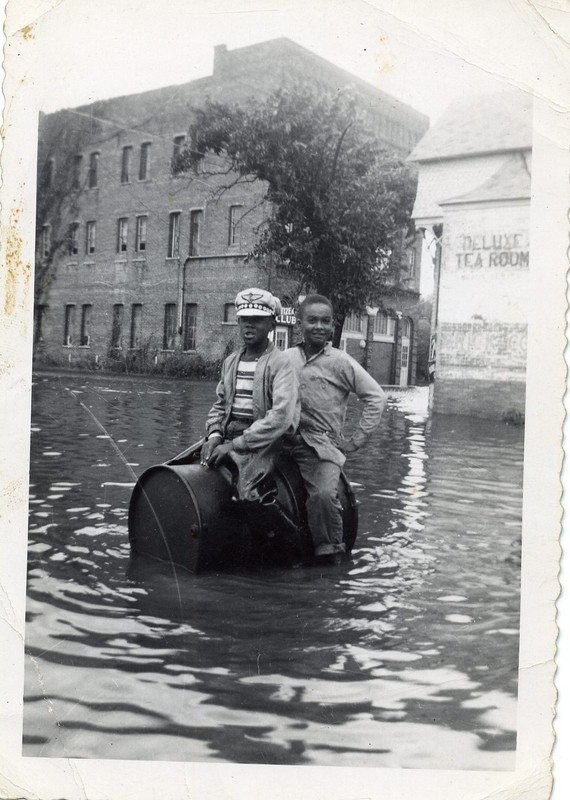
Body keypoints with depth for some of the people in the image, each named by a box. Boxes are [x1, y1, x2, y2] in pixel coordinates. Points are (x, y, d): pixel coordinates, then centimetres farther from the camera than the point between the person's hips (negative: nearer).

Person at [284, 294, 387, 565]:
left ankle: (330, 553, -7)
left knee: (324, 495, -29)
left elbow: (376, 398, 1)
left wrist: (356, 441, -2)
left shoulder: (340, 363, 2)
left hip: (322, 446, -4)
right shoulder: (286, 358, 13)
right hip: (284, 442, 4)